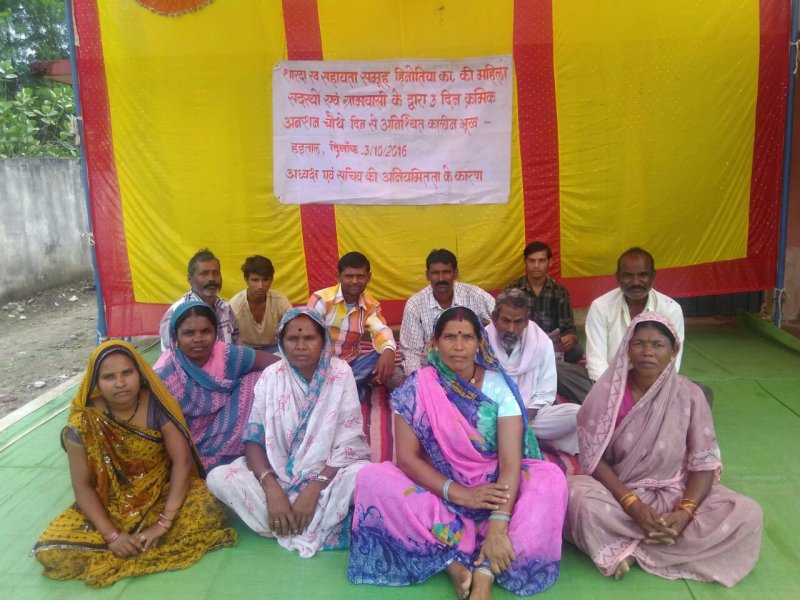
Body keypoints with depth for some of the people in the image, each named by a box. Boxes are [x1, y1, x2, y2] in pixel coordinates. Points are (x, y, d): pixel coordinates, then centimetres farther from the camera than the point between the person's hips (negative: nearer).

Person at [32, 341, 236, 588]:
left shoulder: (156, 404, -16)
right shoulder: (83, 423, -15)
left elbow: (182, 460, -19)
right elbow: (82, 486, -10)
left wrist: (164, 522, -24)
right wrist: (111, 535, -21)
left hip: (163, 493, -1)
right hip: (111, 503, 1)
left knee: (208, 510, -30)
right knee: (51, 553, -21)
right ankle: (146, 544, -5)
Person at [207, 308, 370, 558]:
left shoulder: (340, 373, -8)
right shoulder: (271, 376, -2)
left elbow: (350, 443, -11)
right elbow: (253, 439, -5)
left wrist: (315, 488, -21)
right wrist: (271, 488, -21)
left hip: (328, 476, -3)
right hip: (279, 476, 3)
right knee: (218, 477, -21)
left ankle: (291, 526, -11)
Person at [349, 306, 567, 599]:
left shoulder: (499, 386, -9)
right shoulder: (417, 389, -8)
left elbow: (511, 460, -18)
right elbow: (407, 458, -11)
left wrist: (498, 525, -32)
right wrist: (459, 493, -23)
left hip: (492, 489, 0)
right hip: (437, 491, 0)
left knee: (550, 477, -26)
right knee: (371, 478, -25)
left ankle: (485, 572, -31)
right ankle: (454, 562, -26)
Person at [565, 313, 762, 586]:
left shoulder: (689, 395, -7)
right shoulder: (608, 391, -11)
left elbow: (704, 464, -7)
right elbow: (594, 459, -11)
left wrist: (685, 512, -23)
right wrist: (632, 505, -23)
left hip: (675, 493, 3)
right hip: (619, 491, -3)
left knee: (747, 514, -22)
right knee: (579, 496, -33)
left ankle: (626, 547, -19)